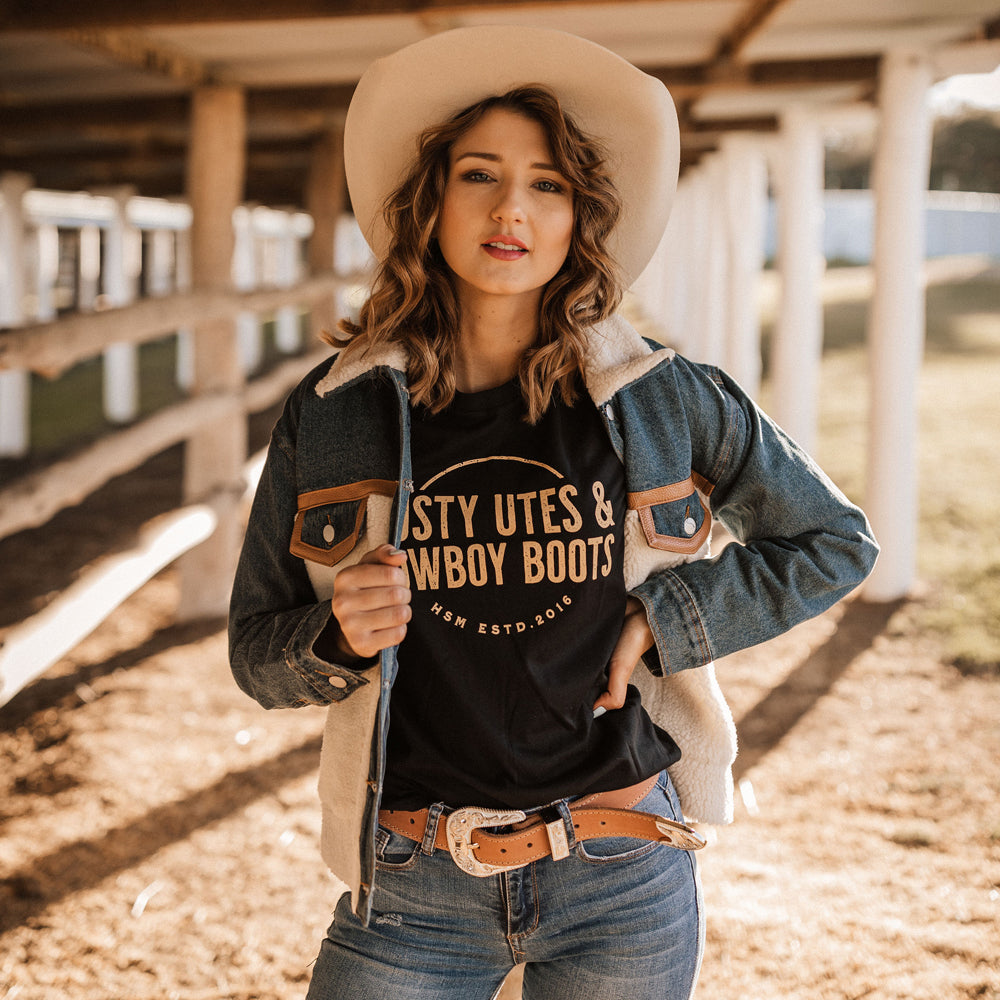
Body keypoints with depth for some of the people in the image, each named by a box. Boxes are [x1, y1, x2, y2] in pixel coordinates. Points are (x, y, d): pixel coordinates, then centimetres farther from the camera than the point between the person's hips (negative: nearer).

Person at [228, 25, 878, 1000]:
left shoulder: (663, 402, -3)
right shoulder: (333, 417, -2)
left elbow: (833, 541, 9)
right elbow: (257, 651, 5)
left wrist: (666, 620, -4)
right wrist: (338, 639, -16)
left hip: (622, 885, 0)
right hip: (412, 890, 0)